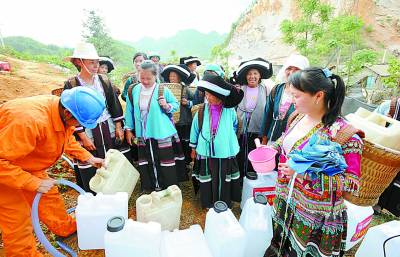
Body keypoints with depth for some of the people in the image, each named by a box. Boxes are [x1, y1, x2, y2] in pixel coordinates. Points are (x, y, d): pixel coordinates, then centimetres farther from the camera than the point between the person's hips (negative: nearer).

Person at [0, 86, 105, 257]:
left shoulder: (63, 112, -16)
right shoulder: (30, 120, -41)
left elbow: (67, 139, 4)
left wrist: (88, 157, -3)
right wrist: (34, 183, -29)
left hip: (28, 167, 7)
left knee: (49, 196, 16)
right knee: (18, 217, 3)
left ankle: (66, 229, 36)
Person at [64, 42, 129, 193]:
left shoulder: (104, 81, 3)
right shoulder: (71, 85, -6)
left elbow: (114, 105, 5)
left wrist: (119, 128, 0)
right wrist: (83, 137, -10)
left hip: (109, 130, 3)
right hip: (87, 132, -2)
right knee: (90, 172, 6)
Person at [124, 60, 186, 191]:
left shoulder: (163, 90, -8)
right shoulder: (134, 90, 1)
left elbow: (176, 105, 2)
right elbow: (130, 110, 7)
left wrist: (167, 106, -19)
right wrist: (128, 129, 8)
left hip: (163, 134, -3)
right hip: (143, 135, 3)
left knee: (166, 162, 5)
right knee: (147, 164, 14)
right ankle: (150, 187, 34)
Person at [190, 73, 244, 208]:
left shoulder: (229, 110, -7)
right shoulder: (202, 110, -6)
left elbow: (234, 126, 12)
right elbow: (195, 129, 5)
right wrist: (193, 147, 10)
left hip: (225, 151, 0)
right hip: (206, 151, 1)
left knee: (224, 179, 14)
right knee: (208, 179, 13)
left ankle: (224, 203, 36)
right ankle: (209, 203, 35)